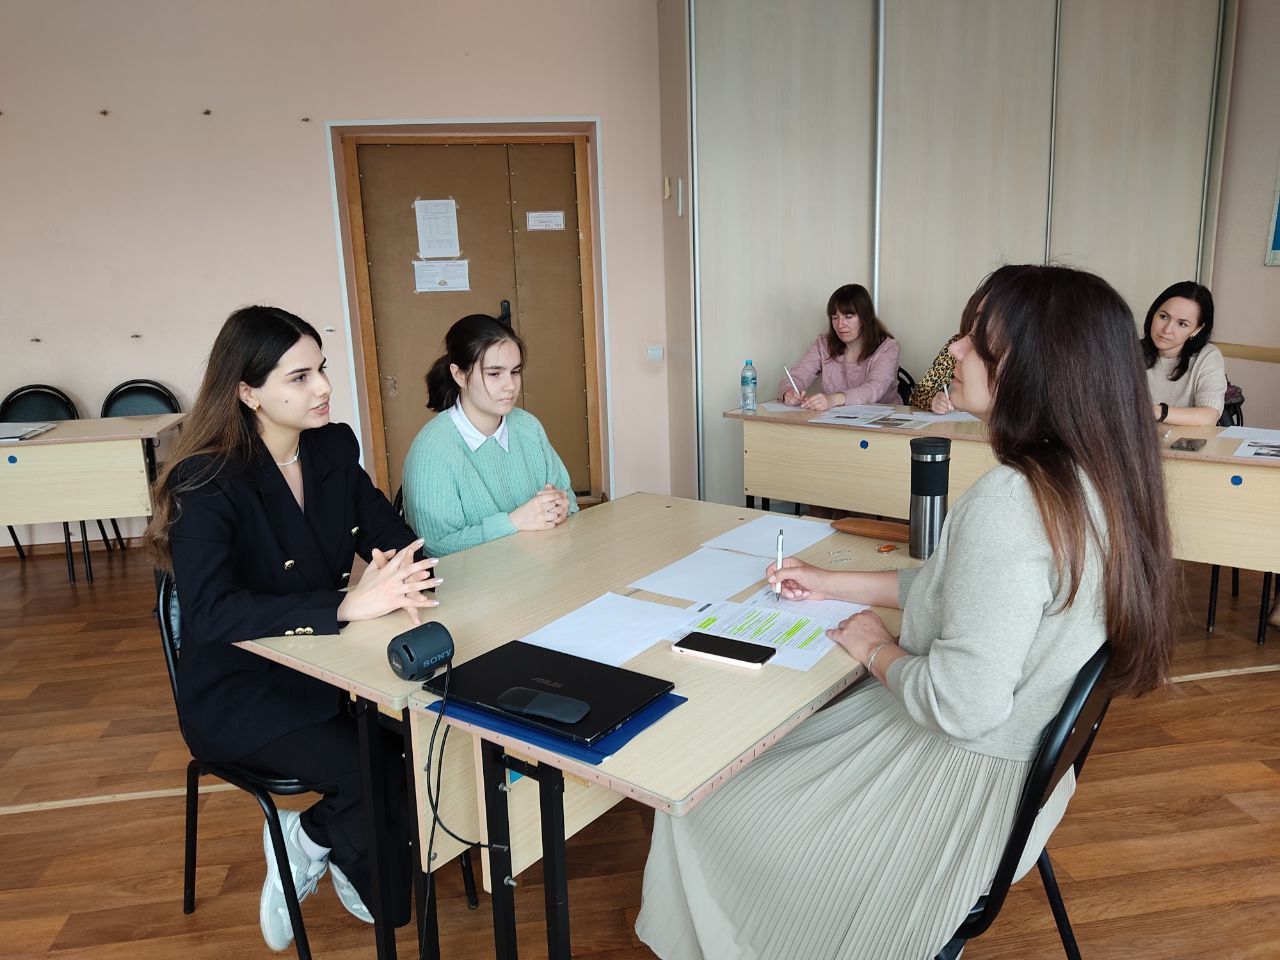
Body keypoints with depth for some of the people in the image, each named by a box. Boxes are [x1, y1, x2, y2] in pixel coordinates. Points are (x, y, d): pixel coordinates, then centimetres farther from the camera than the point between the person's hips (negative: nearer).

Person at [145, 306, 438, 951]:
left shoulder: (334, 447, -1)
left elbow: (391, 534, -5)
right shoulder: (208, 482, -20)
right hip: (239, 690, -6)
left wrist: (397, 580, -30)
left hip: (327, 659, 6)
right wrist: (348, 605, -42)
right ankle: (310, 839, 10)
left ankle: (317, 840, 10)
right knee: (378, 779, -24)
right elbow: (210, 614, -33)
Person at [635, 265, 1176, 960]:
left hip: (956, 785, -9)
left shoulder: (1009, 502, -33)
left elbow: (962, 706, -33)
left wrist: (878, 650, -13)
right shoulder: (1092, 484, -1)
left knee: (700, 804, 9)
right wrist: (833, 584, 13)